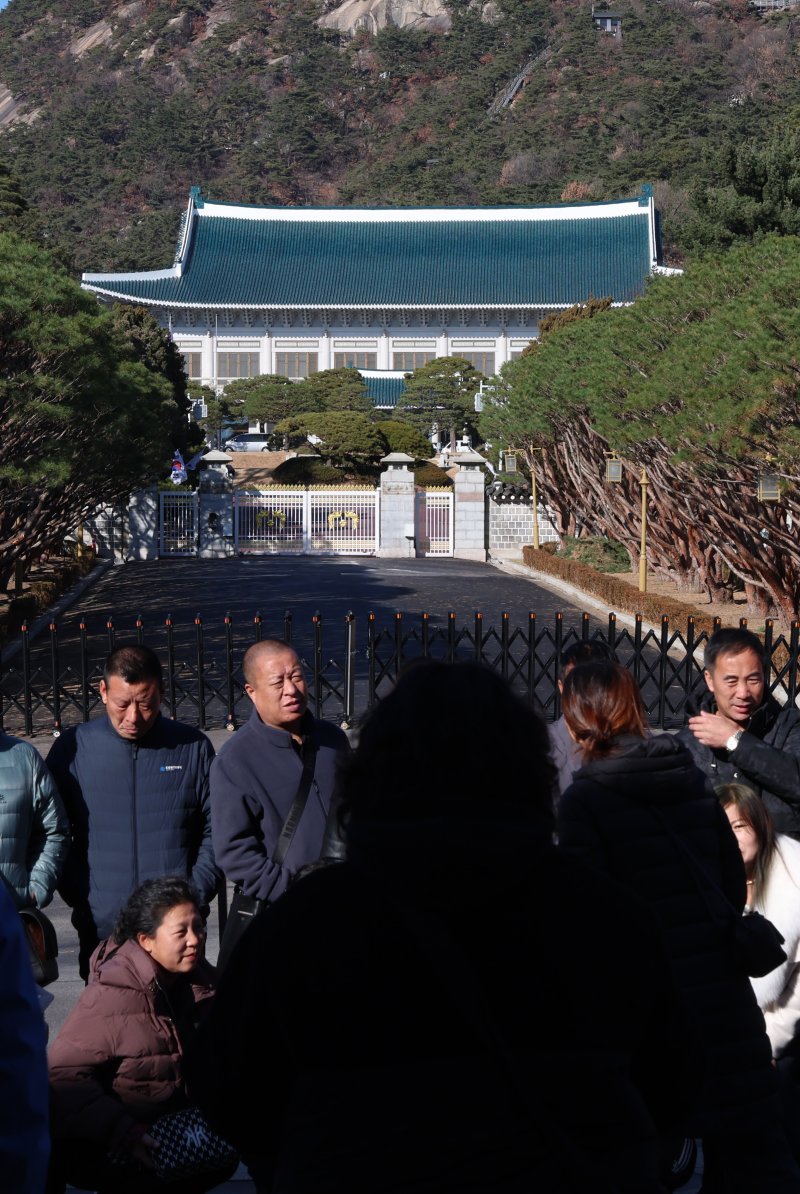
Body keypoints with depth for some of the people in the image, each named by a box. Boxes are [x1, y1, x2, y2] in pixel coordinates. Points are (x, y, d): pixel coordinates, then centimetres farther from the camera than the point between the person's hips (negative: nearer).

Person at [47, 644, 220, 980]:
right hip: (100, 929, 0)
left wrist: (197, 895, -4)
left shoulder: (193, 747, 3)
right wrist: (80, 901, -6)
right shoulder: (73, 747, 1)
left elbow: (215, 829, 6)